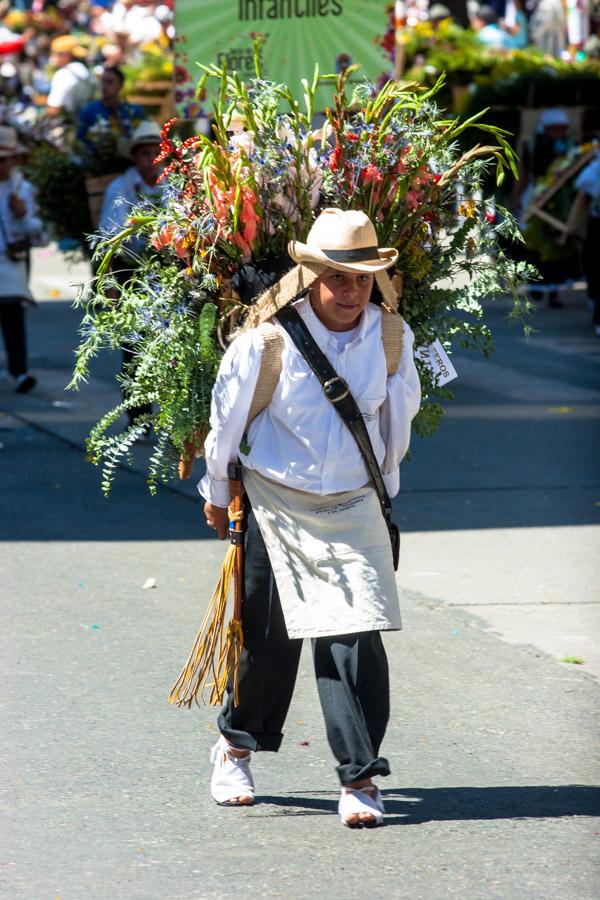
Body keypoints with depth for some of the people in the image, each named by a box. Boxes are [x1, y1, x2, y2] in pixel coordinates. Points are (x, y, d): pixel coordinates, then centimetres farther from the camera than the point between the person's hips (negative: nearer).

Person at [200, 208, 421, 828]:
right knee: (267, 636, 9)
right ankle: (236, 746, 33)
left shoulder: (392, 337, -5)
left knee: (355, 637, -10)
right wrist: (217, 493, 11)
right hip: (273, 504, -1)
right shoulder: (267, 339, -14)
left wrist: (385, 483, 23)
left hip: (352, 508, 1)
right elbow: (227, 417, 0)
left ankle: (360, 778, -6)